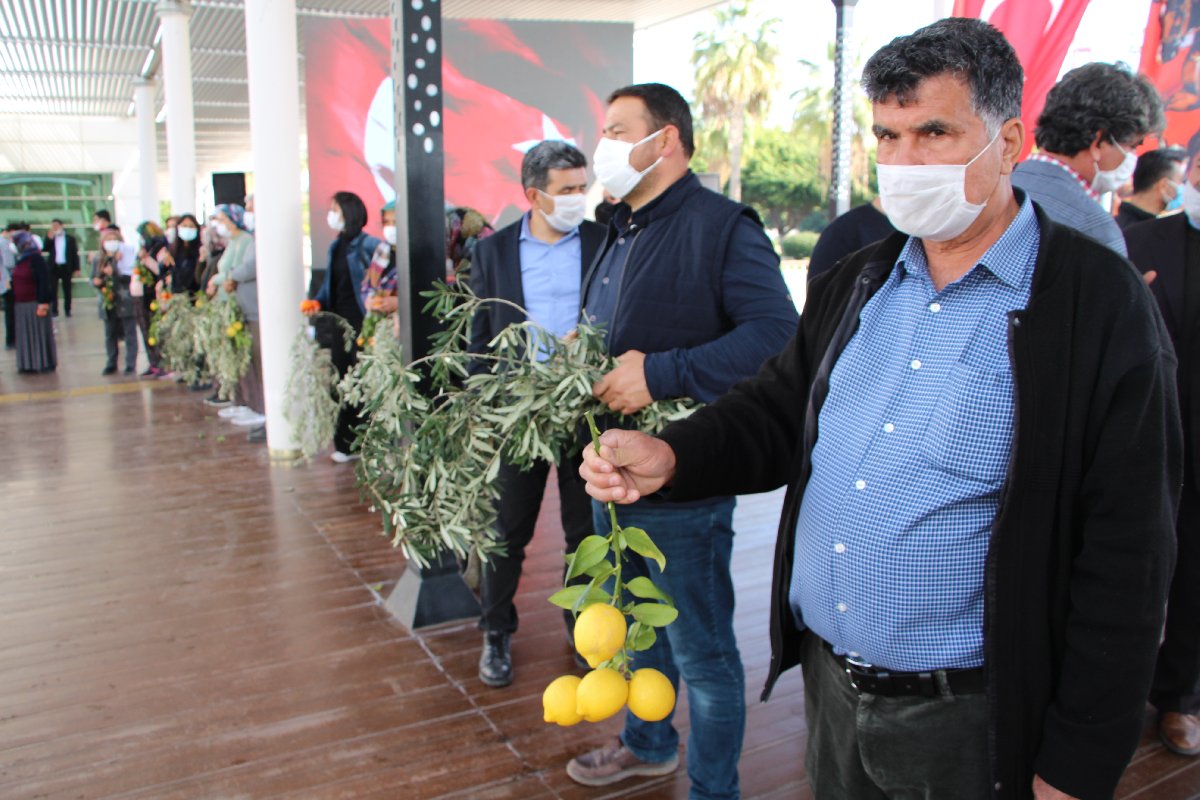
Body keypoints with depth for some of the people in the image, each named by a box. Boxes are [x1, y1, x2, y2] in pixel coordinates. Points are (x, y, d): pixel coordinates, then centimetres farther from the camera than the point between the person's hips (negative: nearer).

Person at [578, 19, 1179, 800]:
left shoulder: (1099, 303, -13)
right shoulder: (856, 282, 5)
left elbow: (1123, 555, -13)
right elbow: (779, 408, 9)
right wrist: (670, 457, -13)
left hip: (965, 716, -5)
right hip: (826, 682, 5)